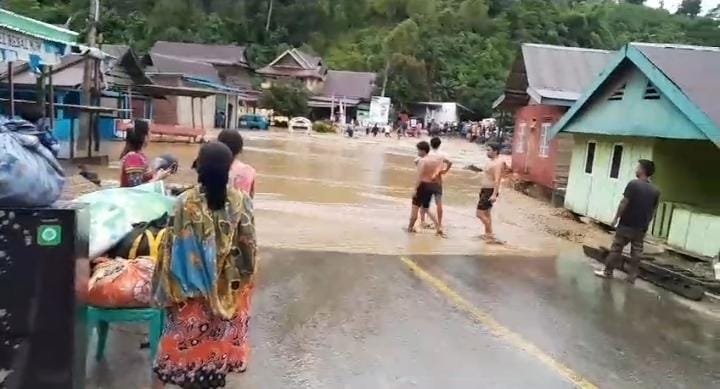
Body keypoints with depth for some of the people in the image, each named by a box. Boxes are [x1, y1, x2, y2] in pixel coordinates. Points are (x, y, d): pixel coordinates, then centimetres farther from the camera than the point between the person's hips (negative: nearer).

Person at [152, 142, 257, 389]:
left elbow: (174, 247, -12)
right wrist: (245, 277, 9)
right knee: (219, 338, 18)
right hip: (227, 286, 1)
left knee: (183, 337, 14)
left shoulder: (186, 202, -18)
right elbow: (248, 247, -8)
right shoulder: (241, 202, -14)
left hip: (190, 286, -1)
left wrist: (167, 288, 0)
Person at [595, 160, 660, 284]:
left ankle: (608, 272, 12)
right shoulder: (655, 191, 3)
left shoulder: (633, 184, -13)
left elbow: (624, 203, -14)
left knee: (616, 248, 5)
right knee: (636, 252, 10)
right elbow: (653, 210, 8)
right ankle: (631, 277, 13)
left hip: (626, 224, -4)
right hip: (641, 227, 4)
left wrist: (616, 218, -5)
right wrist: (646, 223, 18)